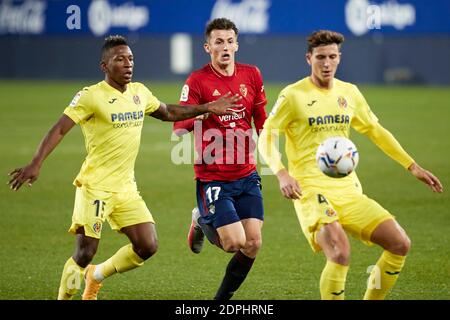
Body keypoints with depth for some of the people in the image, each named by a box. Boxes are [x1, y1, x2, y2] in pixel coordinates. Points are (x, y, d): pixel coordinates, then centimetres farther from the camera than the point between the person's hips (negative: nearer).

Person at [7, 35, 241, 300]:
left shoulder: (140, 92, 8)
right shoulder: (91, 96, -12)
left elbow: (167, 113, 27)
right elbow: (59, 130, -17)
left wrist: (207, 108, 23)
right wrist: (36, 164, -29)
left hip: (126, 187, 6)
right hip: (95, 186, -6)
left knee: (147, 246, 0)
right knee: (85, 253, -10)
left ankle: (96, 277, 23)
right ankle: (64, 297, 14)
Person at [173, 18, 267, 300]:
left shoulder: (252, 75, 5)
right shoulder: (197, 81, -9)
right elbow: (179, 128, -13)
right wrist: (201, 113, -31)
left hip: (247, 175, 5)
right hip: (213, 179, -5)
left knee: (252, 245, -2)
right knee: (234, 242, -12)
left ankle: (223, 299, 19)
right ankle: (202, 222, 22)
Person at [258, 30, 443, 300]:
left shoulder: (349, 92, 12)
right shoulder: (293, 95, -4)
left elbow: (376, 132, 23)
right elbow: (267, 138, -4)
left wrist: (413, 167, 21)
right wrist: (281, 173, -22)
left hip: (348, 189, 6)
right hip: (312, 190, -6)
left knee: (400, 244, -2)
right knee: (340, 253, -28)